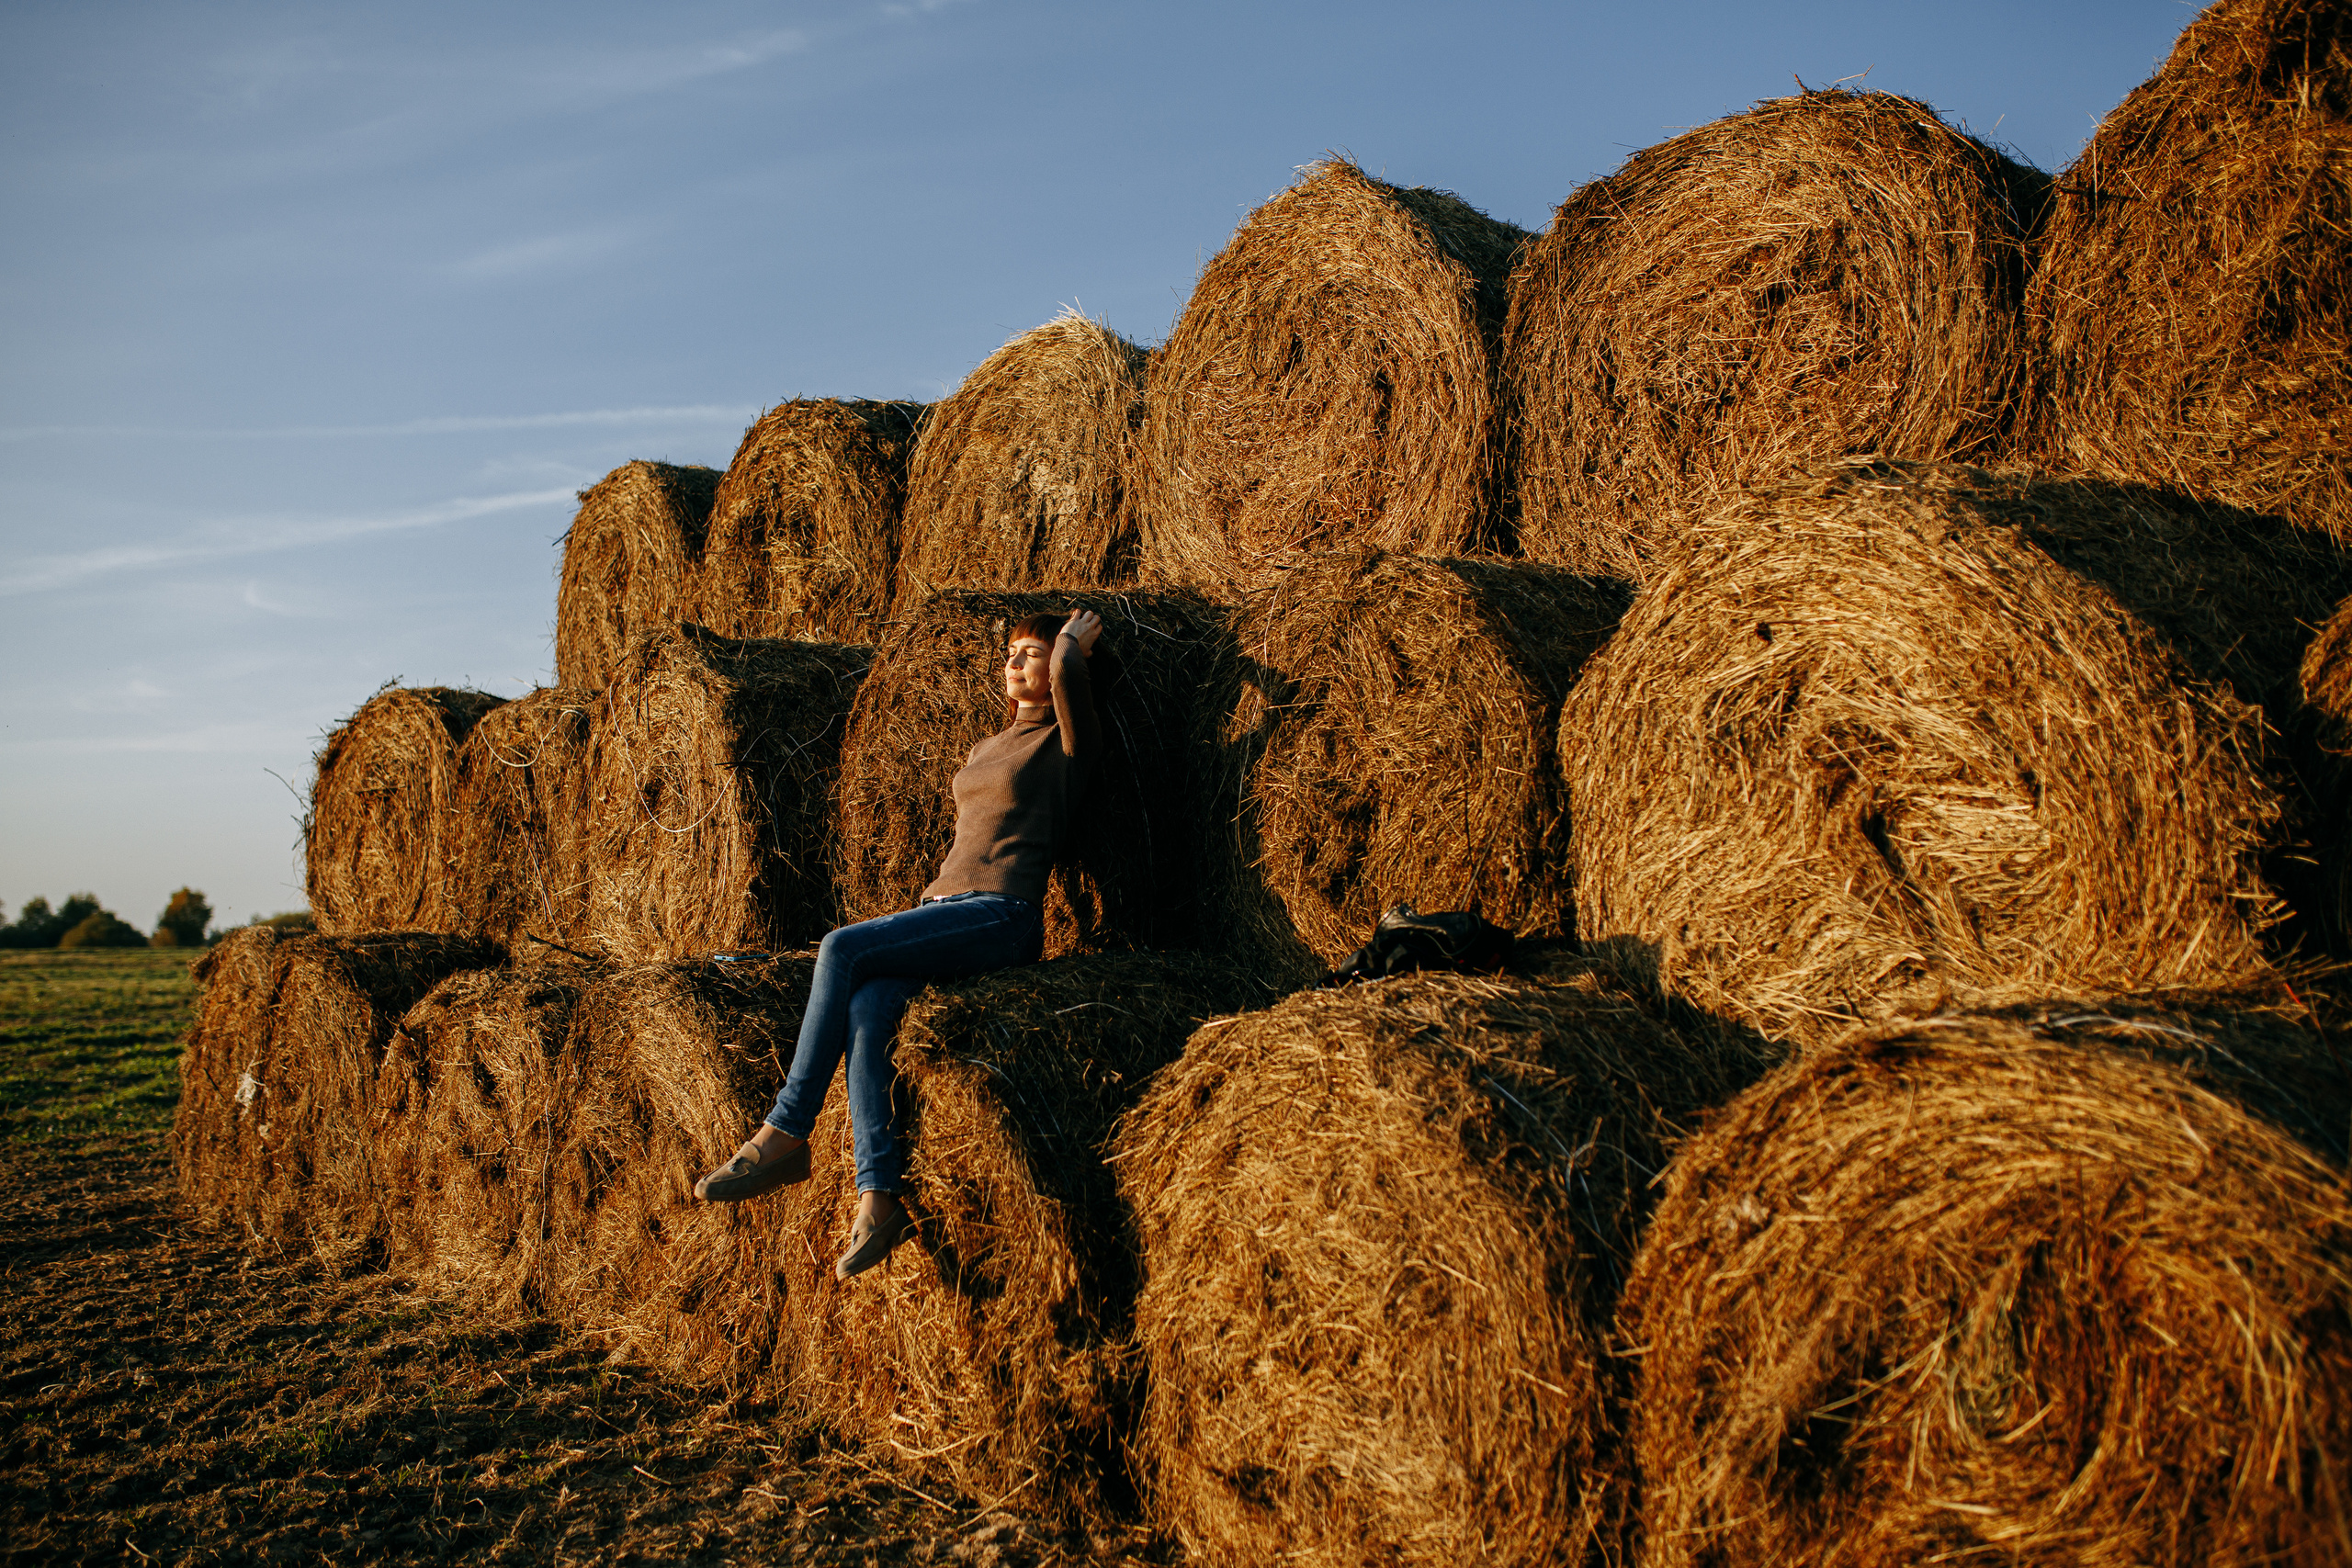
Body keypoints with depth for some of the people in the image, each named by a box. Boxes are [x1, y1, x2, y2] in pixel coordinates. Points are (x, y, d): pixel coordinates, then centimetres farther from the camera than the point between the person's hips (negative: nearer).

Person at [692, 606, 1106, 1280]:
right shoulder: (984, 751, 27)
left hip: (1004, 916, -7)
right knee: (866, 1008, -25)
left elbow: (1068, 673, -16)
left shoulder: (1066, 743, 4)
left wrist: (1074, 638, 7)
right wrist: (911, 924, 17)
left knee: (842, 948, -27)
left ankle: (785, 1136, -22)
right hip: (941, 903, 7)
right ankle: (879, 1198, -31)